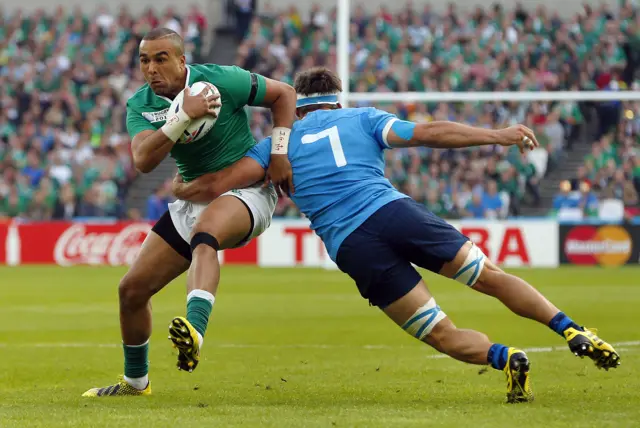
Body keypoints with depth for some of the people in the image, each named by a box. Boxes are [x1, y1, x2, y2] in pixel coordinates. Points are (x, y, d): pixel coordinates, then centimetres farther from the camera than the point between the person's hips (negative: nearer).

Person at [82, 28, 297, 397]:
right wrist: (183, 116, -35)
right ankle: (135, 381, 26)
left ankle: (195, 330, -65)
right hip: (195, 197, 6)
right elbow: (143, 160, -23)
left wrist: (280, 151, -13)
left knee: (203, 234, -42)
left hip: (247, 189, -6)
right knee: (132, 289, 3)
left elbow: (284, 93, -4)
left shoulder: (220, 80, -16)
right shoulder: (140, 106, -4)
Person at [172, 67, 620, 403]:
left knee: (443, 336, 4)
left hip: (353, 249, 0)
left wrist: (180, 189, 33)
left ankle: (504, 357, -24)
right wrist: (499, 135, 6)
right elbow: (428, 133, 6)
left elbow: (218, 184, 12)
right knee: (493, 277, 10)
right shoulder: (362, 119, 20)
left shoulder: (280, 142, 21)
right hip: (395, 210, 0)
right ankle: (573, 332, -6)